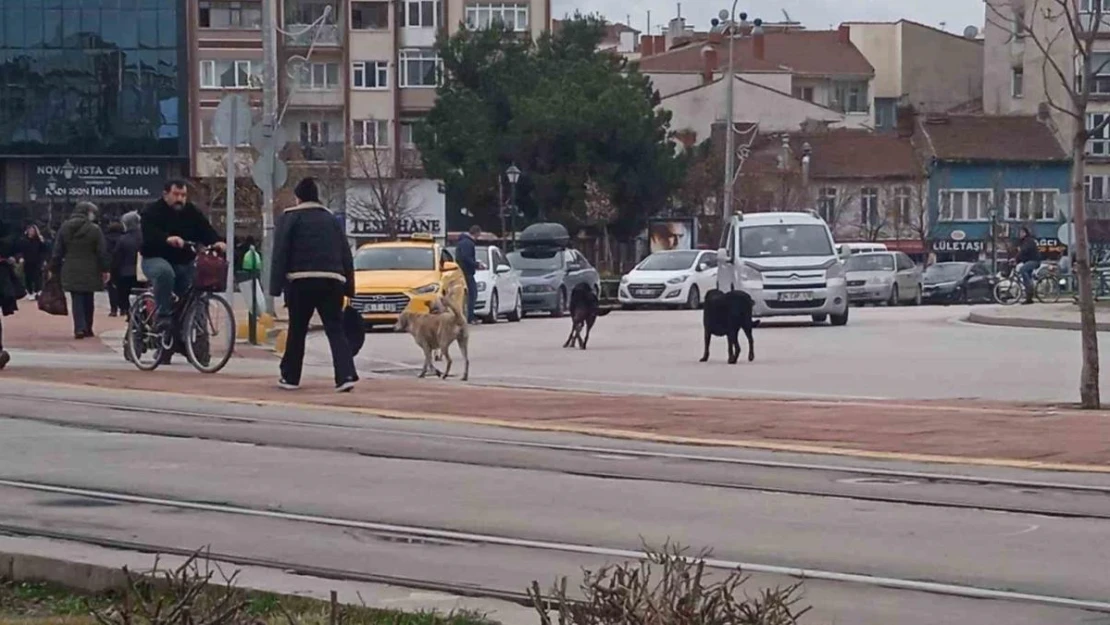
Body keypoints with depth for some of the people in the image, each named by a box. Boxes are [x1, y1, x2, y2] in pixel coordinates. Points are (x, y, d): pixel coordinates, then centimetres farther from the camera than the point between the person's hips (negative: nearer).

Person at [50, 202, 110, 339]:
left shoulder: (64, 228, 3)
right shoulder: (94, 229, -6)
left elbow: (58, 251, 6)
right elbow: (102, 252, -5)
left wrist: (55, 268, 12)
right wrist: (104, 270, 2)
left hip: (71, 271, 1)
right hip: (90, 272, -1)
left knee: (77, 300, 1)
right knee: (88, 300, 12)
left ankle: (79, 328, -14)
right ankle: (87, 329, 17)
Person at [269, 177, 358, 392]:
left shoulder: (290, 218, 5)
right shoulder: (330, 219, 18)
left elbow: (280, 253, -3)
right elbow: (346, 255, 16)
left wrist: (276, 286, -4)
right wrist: (349, 287, 16)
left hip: (302, 281, -3)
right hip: (332, 281, 3)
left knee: (297, 331, 10)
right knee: (336, 330, 0)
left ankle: (290, 377, 16)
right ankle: (346, 375, -16)